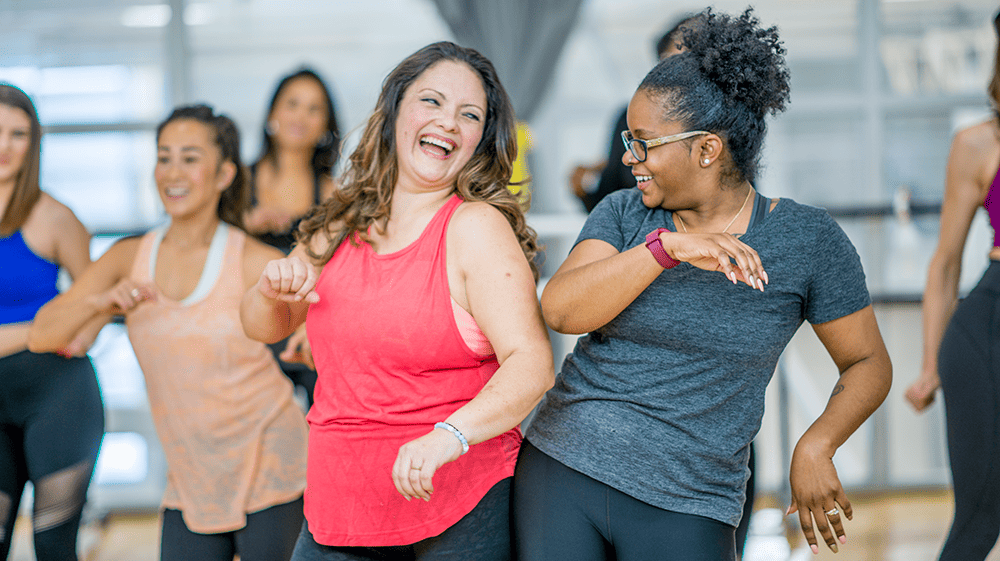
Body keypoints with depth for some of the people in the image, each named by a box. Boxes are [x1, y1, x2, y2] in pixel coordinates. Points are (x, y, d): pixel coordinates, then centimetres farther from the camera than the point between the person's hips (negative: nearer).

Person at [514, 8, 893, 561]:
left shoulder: (808, 240, -2)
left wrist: (815, 445, -12)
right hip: (559, 473, 2)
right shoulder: (622, 214, 2)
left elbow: (868, 363, 4)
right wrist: (666, 247, -26)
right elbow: (559, 309, -14)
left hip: (683, 510, -2)